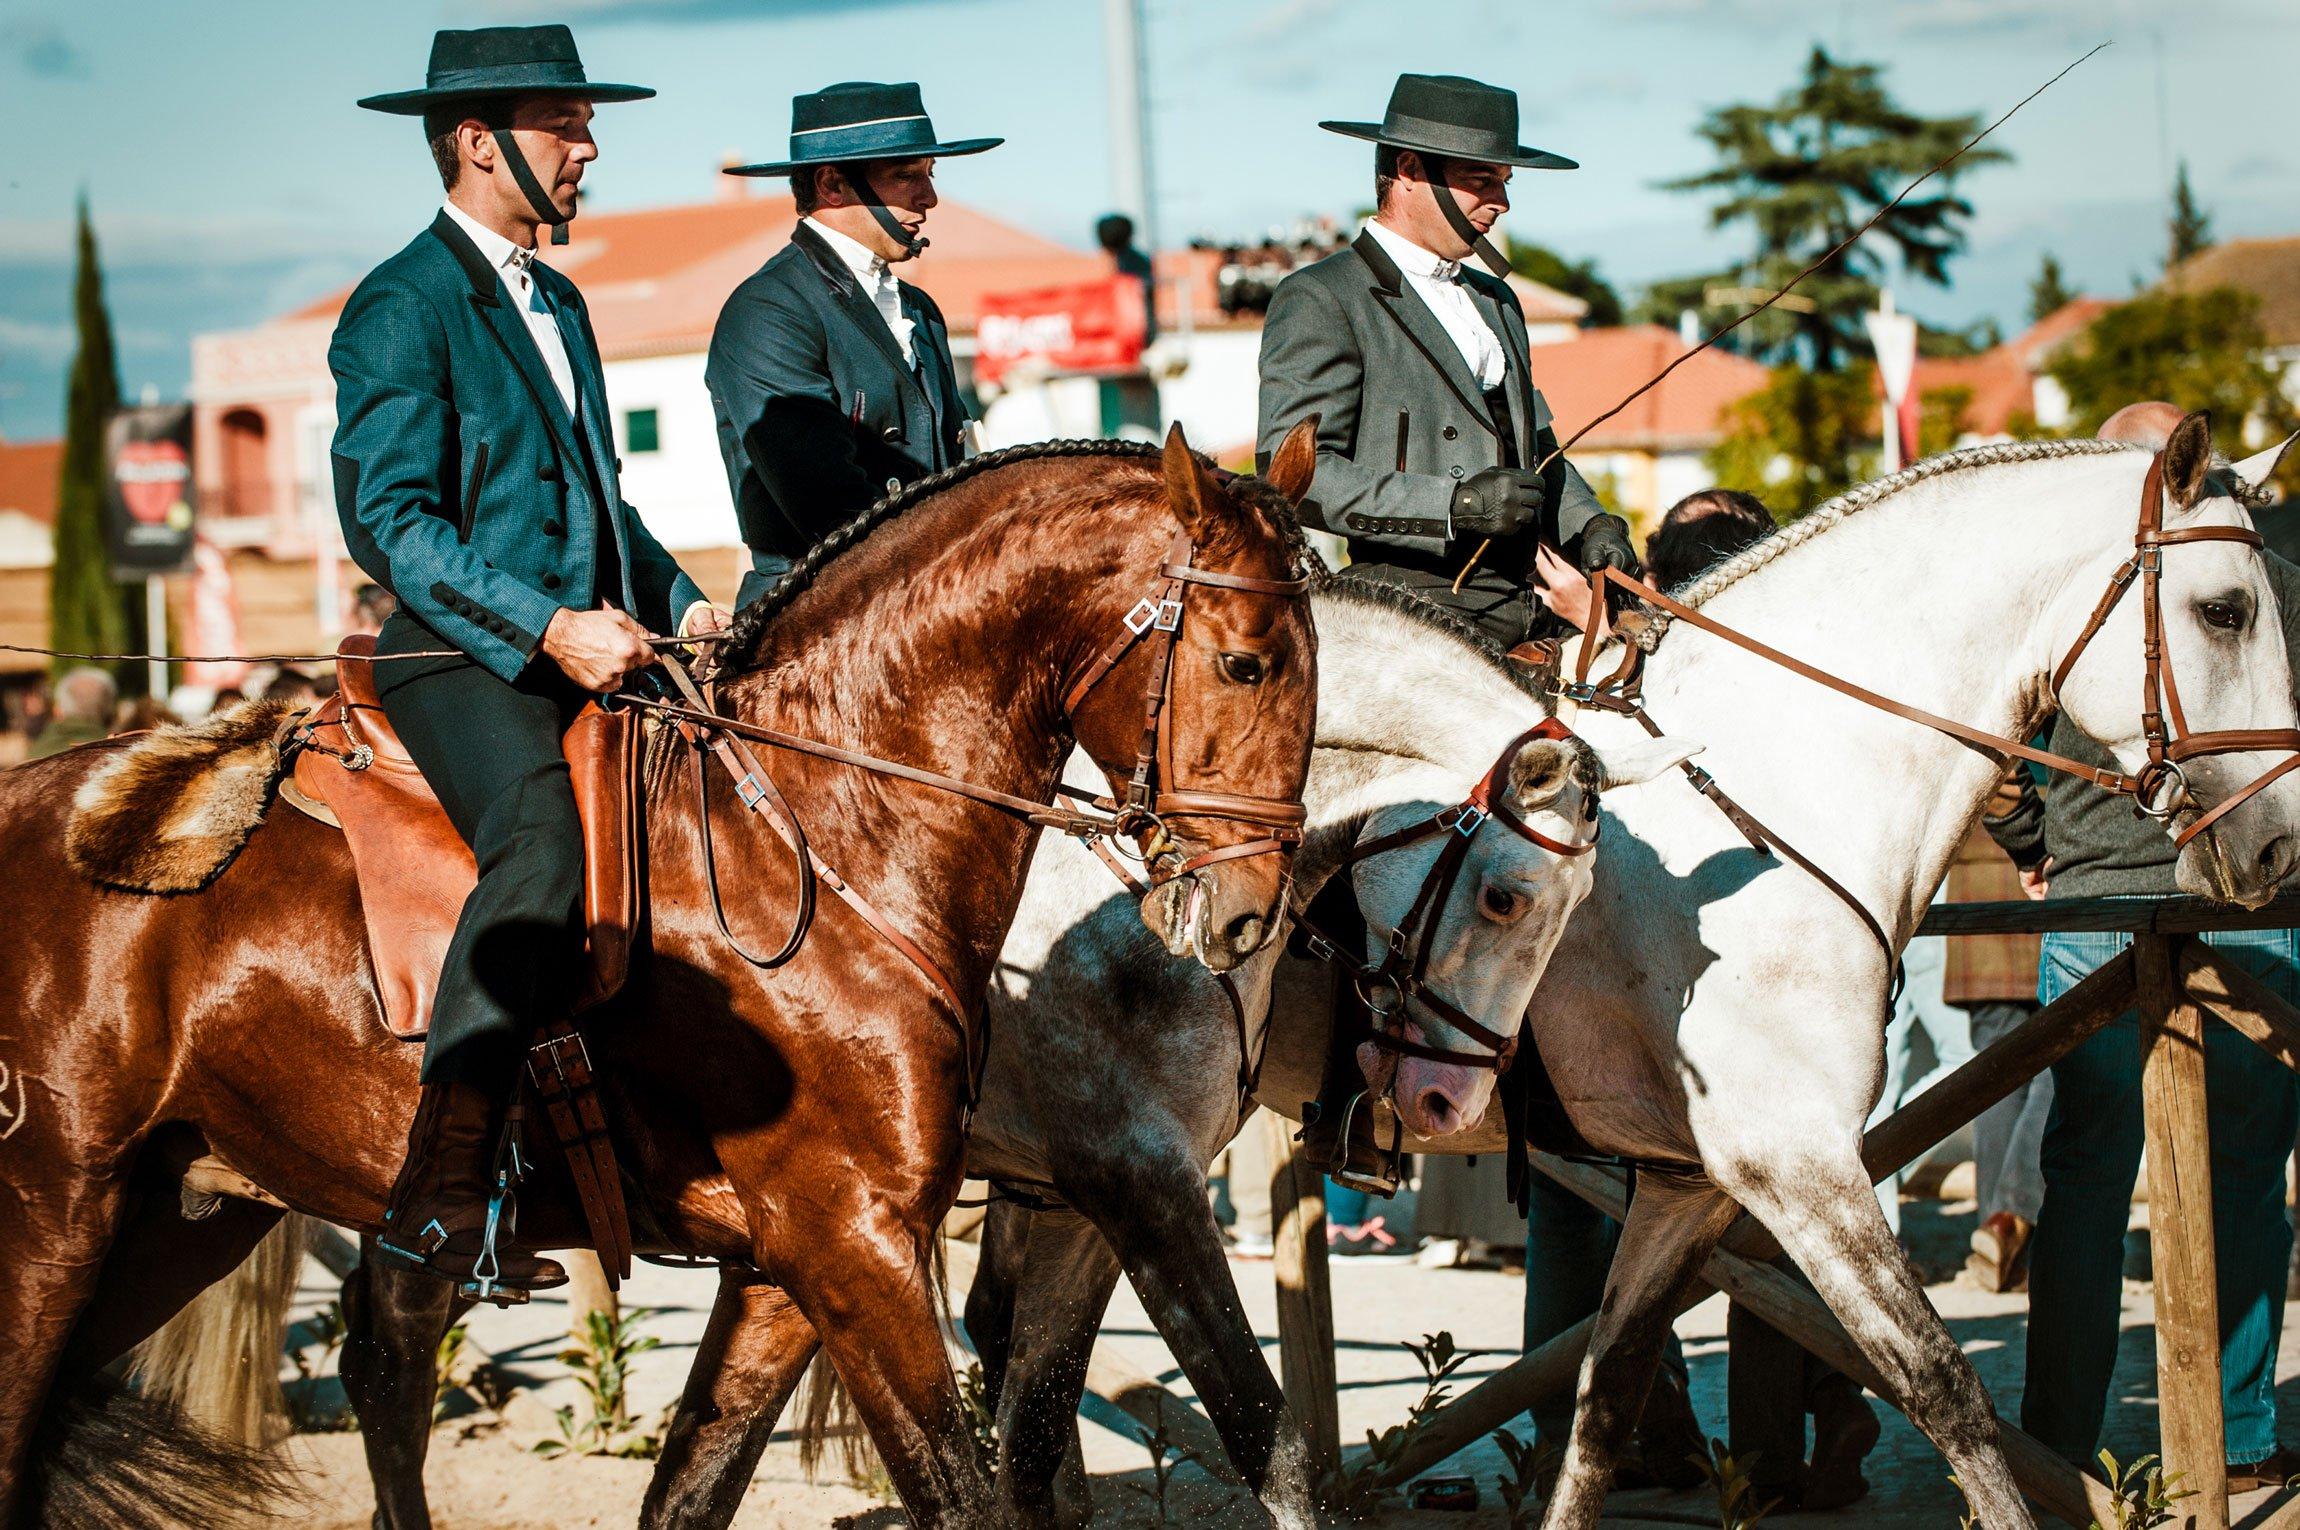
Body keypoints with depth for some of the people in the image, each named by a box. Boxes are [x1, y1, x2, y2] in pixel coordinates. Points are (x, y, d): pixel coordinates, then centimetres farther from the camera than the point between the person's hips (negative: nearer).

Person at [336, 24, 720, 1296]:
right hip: (463, 656, -9)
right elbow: (389, 520, -16)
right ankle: (443, 1191, -33)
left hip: (594, 649, 9)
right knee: (542, 837, -32)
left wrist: (677, 605, 14)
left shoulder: (557, 304, 23)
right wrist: (549, 626, -23)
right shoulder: (402, 309, -6)